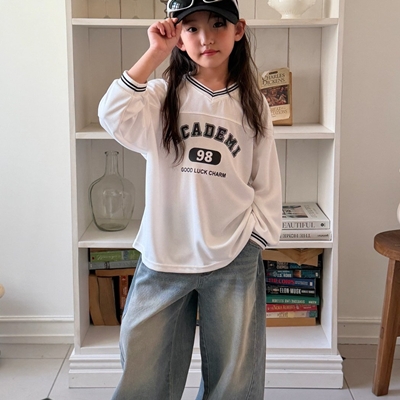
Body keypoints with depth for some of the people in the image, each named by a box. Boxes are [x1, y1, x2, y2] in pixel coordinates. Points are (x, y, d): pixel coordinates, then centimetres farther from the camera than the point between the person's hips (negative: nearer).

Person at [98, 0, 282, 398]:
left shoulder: (252, 105, 4)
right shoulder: (162, 95, 0)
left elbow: (266, 182, 8)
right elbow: (115, 117, -21)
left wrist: (254, 239, 0)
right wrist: (155, 52, -16)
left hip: (234, 262, 1)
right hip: (162, 259, 0)